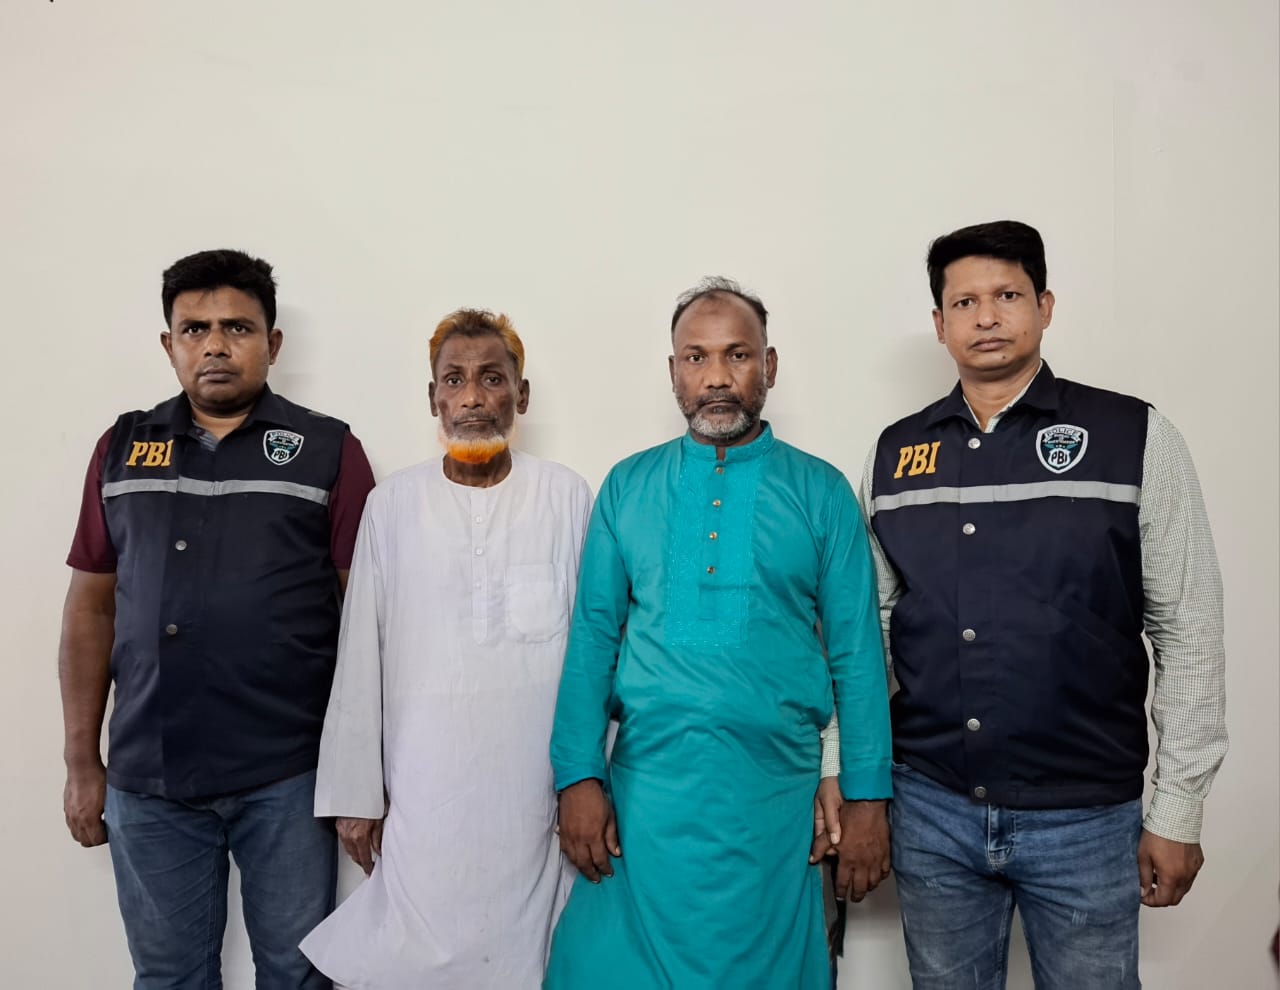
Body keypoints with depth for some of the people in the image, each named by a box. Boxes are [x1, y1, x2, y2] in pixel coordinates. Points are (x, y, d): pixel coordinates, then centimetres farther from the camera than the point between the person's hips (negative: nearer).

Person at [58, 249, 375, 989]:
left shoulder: (328, 451, -3)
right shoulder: (124, 448, 7)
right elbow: (92, 607, 10)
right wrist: (82, 762, 8)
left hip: (287, 778, -3)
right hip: (146, 780, 3)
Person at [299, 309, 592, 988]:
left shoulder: (567, 498, -1)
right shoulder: (392, 504, 1)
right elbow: (361, 659, 3)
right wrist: (356, 792, 3)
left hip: (534, 786, 0)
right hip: (422, 789, 1)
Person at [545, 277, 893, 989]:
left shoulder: (822, 492, 1)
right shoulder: (629, 487, 5)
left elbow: (857, 654, 1)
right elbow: (594, 635, 3)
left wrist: (867, 798, -3)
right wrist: (578, 776, -5)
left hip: (774, 794, -1)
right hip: (645, 788, 1)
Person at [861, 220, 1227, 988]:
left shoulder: (1136, 437, -5)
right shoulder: (894, 454, 4)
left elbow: (1189, 631, -4)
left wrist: (1178, 812, -4)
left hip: (1085, 817, -2)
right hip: (932, 809, 3)